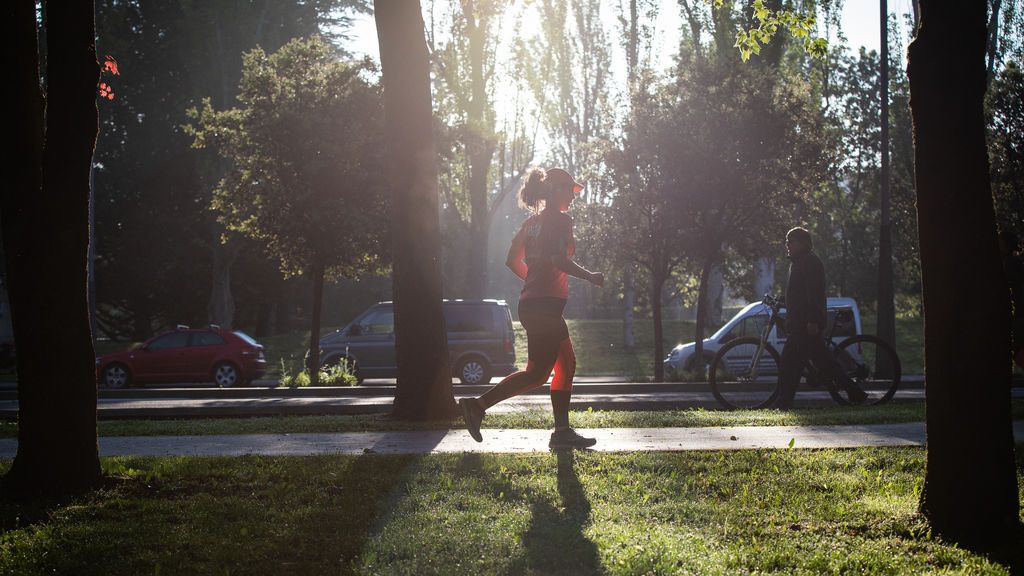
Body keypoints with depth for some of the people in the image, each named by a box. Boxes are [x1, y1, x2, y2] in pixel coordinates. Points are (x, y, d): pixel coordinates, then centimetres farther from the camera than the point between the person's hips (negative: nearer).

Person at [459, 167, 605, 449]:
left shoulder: (532, 222, 15)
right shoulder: (560, 220, -10)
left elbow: (513, 261, 15)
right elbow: (559, 259, -23)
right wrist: (590, 276, -11)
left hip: (530, 303, 10)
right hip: (547, 304, -10)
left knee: (567, 364, 14)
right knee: (537, 373, -5)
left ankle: (562, 431, 12)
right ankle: (478, 405, -9)